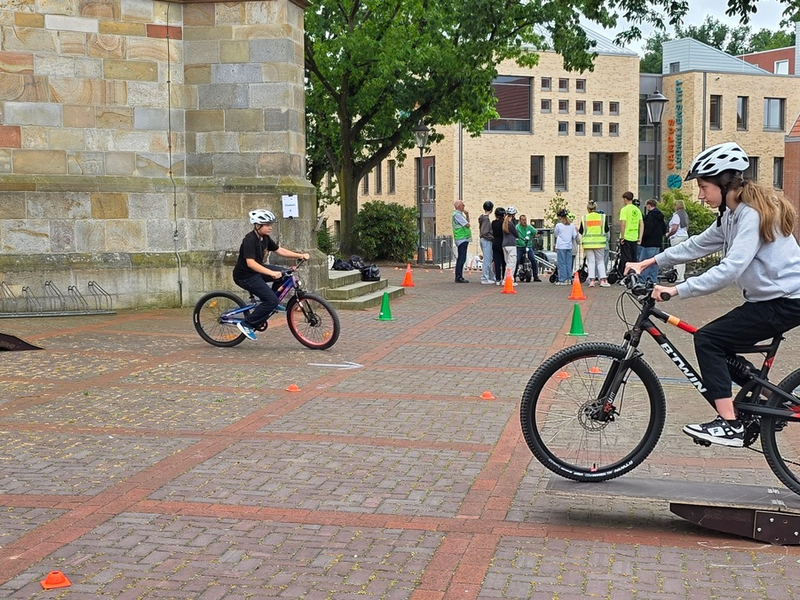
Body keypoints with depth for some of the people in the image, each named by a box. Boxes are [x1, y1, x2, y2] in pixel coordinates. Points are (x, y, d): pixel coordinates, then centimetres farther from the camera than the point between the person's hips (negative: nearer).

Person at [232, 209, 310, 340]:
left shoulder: (265, 238, 3)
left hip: (257, 270, 9)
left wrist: (300, 255, 0)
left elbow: (279, 250, 10)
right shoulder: (250, 240, -24)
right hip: (245, 276, -9)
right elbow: (250, 263, -34)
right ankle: (246, 324, -8)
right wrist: (271, 273, -43)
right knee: (272, 300, -17)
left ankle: (268, 304, 15)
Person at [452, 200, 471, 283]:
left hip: (463, 239, 11)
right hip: (462, 239, -11)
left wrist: (467, 215, 10)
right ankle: (459, 277, -12)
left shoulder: (459, 214, 18)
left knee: (460, 258, 12)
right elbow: (467, 225, -17)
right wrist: (467, 224, 3)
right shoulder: (457, 214, -14)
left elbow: (467, 223, 21)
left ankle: (458, 277, 16)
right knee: (462, 258, -11)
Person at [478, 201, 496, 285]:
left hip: (484, 240, 10)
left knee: (489, 260, 16)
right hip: (487, 241, -10)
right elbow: (484, 232, -23)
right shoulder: (486, 218, -16)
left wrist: (491, 237, 12)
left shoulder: (482, 218, 12)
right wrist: (492, 238, -13)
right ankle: (485, 279, -4)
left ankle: (491, 277, 24)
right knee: (487, 260, -6)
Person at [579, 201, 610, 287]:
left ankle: (592, 280, -1)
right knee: (600, 261, 9)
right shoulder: (602, 217, -1)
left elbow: (581, 231, 4)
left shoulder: (584, 218, -3)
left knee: (591, 262, 6)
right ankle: (602, 280, -1)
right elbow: (606, 230, 6)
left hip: (588, 243, 0)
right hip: (599, 243, 0)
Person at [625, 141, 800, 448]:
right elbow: (697, 245, 16)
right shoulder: (732, 214, 11)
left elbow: (731, 267, -30)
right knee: (720, 346, 12)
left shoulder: (752, 214, -20)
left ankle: (729, 425, -15)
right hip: (771, 298, 10)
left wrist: (678, 290, -32)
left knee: (708, 339, -14)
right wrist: (649, 262, 12)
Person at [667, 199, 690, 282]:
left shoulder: (676, 215, -14)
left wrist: (668, 235, -7)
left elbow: (674, 228, -20)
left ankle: (679, 278, -12)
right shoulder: (685, 214, 15)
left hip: (677, 237, -10)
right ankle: (683, 276, 18)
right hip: (685, 236, 10)